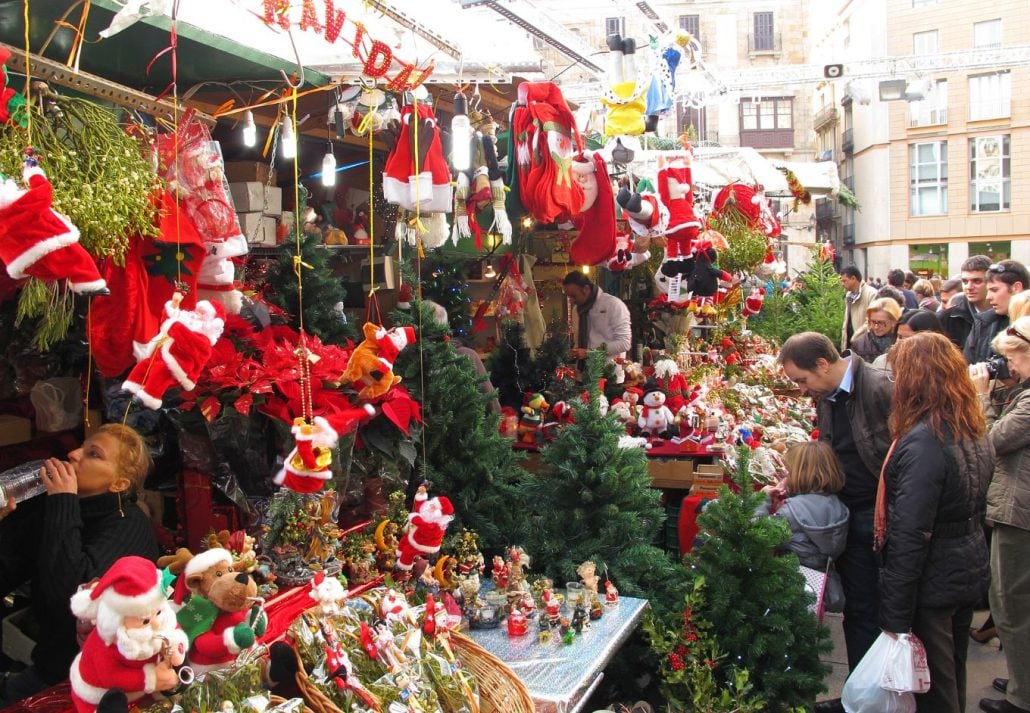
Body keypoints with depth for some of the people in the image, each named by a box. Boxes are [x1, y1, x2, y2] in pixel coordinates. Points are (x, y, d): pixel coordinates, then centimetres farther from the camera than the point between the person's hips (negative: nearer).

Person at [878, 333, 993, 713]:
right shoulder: (976, 432, 2)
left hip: (933, 581, -8)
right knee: (953, 674, 25)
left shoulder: (923, 443, -26)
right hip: (971, 569, 8)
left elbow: (909, 536, -26)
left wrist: (895, 614, -21)